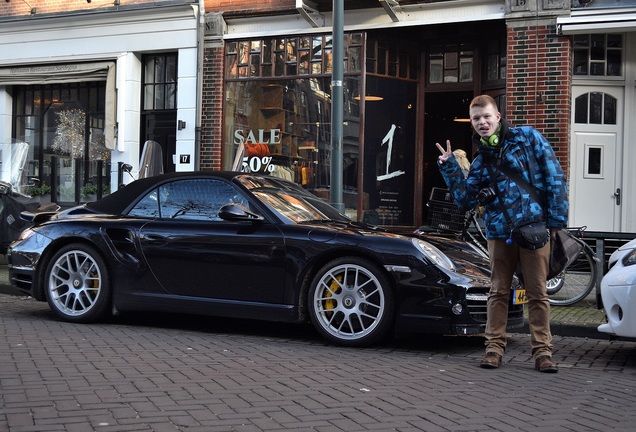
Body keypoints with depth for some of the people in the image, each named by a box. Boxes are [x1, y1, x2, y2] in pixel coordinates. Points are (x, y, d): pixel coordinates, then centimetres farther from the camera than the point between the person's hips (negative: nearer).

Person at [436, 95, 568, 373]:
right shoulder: (481, 160, 12)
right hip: (500, 233, 4)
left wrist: (556, 219, -7)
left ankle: (542, 351, 7)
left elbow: (554, 176, -3)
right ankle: (494, 348, 17)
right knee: (499, 292, 9)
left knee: (537, 293, 1)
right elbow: (466, 201, 7)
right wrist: (449, 168, -2)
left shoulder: (527, 138, 1)